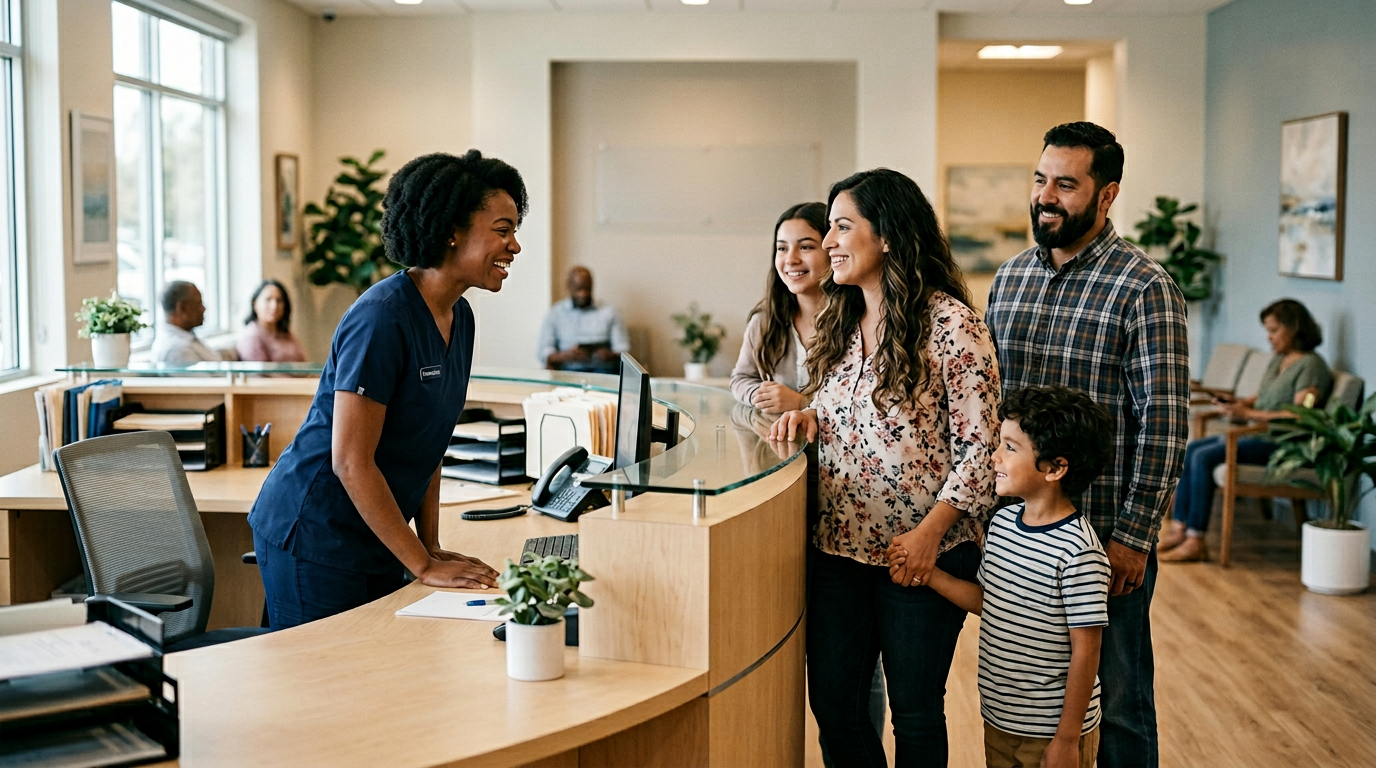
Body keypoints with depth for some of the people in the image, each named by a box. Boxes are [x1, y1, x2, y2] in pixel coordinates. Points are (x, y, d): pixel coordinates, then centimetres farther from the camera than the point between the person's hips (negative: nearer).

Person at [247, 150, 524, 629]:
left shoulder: (459, 318, 6)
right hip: (313, 538, -9)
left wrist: (432, 547, 6)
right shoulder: (383, 318, -21)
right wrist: (423, 565, -19)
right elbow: (351, 461, -22)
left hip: (374, 542, 9)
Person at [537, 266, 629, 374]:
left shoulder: (609, 312, 14)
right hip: (568, 370, 0)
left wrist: (611, 355, -17)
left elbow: (623, 349, 8)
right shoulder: (554, 314, 13)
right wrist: (565, 355, -16)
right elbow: (544, 354, 6)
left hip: (603, 369, 0)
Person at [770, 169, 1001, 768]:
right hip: (838, 546, 6)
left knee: (916, 712, 8)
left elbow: (982, 443, -13)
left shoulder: (950, 324, -13)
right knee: (832, 703, 10)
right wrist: (810, 415, -3)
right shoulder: (841, 321, 9)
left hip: (922, 553, -6)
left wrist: (932, 531, -20)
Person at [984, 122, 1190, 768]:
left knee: (1116, 702, 8)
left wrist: (1133, 537, -16)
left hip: (1106, 534, -5)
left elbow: (1164, 421, -14)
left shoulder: (1146, 289, -11)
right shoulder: (1010, 276, 8)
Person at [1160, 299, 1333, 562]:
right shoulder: (1278, 360, 18)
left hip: (1280, 442, -10)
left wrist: (1248, 414, -21)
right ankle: (1179, 528, -6)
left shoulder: (1310, 365, -12)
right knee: (1191, 449, -2)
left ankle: (1195, 541, -21)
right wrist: (1236, 403, 1)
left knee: (1204, 457, -23)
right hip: (1258, 433, 10)